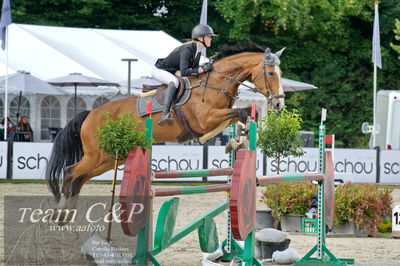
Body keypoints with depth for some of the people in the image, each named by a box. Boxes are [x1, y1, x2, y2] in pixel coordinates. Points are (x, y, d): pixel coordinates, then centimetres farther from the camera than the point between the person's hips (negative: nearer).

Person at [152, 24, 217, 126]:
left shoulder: (198, 51, 0)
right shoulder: (187, 49, -29)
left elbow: (195, 68, 9)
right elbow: (184, 72, -37)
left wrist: (205, 67, -11)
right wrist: (202, 69, -37)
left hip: (174, 73, 10)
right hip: (160, 70, -10)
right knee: (174, 81, -39)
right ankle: (164, 115, -48)